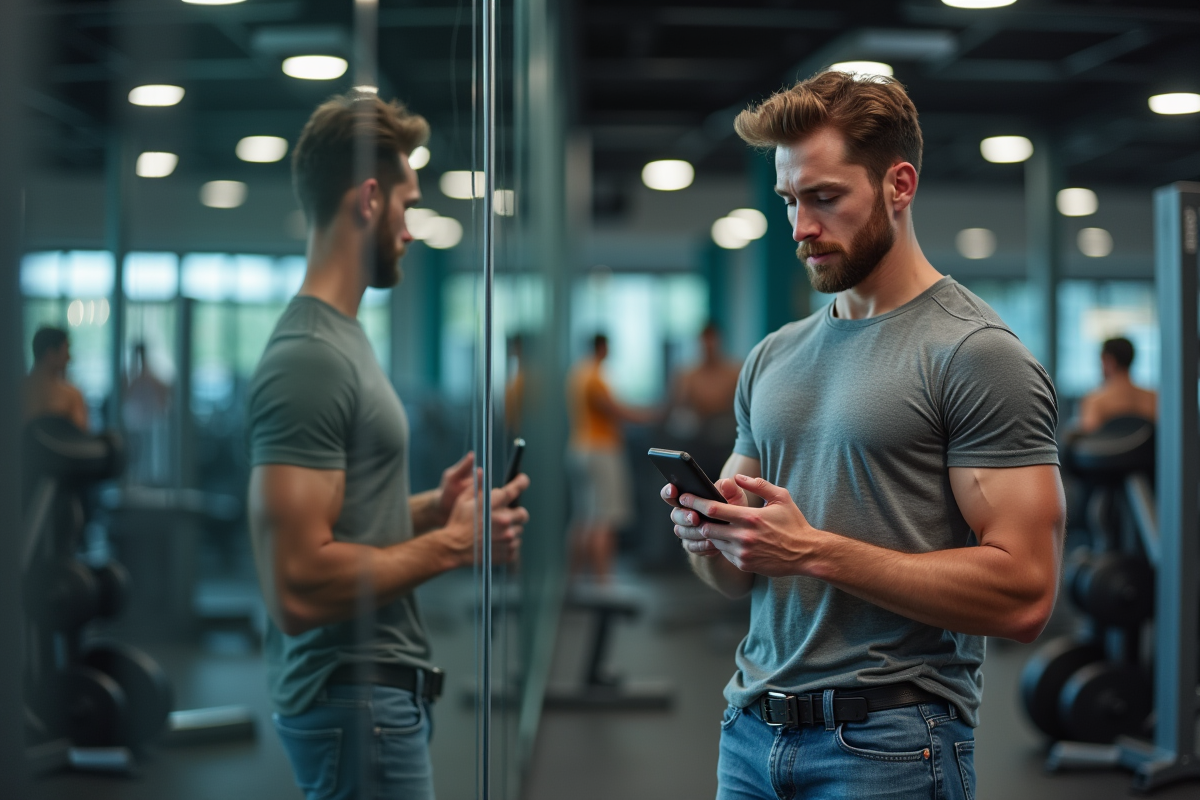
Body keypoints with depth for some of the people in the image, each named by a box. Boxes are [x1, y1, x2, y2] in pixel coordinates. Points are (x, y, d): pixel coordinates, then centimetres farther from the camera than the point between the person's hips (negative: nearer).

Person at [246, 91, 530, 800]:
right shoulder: (309, 358, -20)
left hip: (379, 684, 10)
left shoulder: (341, 339, 11)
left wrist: (432, 508, 5)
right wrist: (451, 543, -16)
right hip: (357, 697, -10)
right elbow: (299, 587, -26)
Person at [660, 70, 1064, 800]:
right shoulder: (774, 358, 11)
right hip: (754, 731, 6)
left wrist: (816, 551, -20)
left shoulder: (977, 355, -10)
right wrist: (708, 535, -6)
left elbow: (1023, 594, -17)